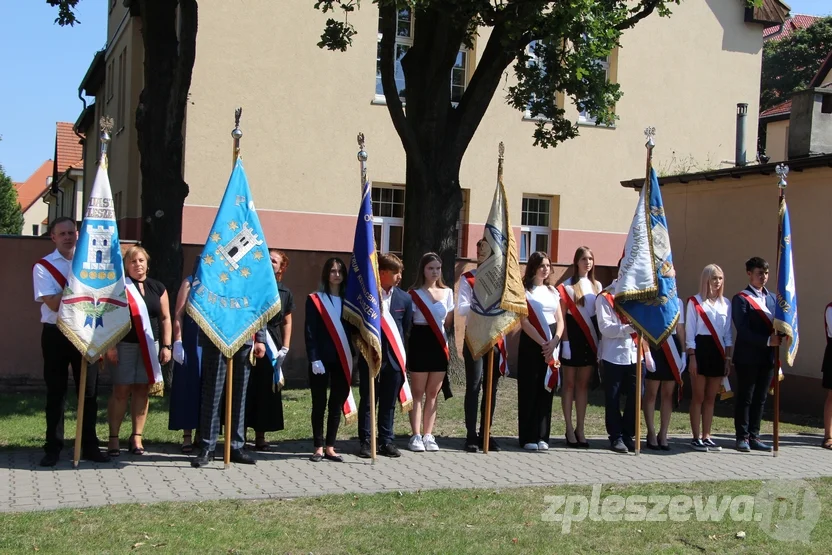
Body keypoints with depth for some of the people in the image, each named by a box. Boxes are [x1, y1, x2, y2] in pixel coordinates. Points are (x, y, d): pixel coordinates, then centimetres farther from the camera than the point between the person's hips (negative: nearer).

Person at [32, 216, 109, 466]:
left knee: (89, 390, 6)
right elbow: (54, 304, -14)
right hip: (56, 334, -3)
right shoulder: (43, 266, -3)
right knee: (56, 392, 4)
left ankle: (90, 446, 17)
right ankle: (53, 448, 13)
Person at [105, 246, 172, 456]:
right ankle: (113, 438, 1)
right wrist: (110, 345, -10)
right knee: (121, 391, -5)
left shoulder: (157, 288, 11)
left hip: (149, 347, 3)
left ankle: (136, 438, 12)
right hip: (124, 345, -3)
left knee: (142, 391, 5)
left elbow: (165, 318, 12)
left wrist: (166, 346, 5)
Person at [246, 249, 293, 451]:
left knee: (267, 389, 5)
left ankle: (260, 436, 13)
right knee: (246, 388, -3)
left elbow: (287, 322, 12)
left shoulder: (285, 293, 8)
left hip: (272, 345, 2)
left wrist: (285, 348, 3)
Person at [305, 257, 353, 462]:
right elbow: (310, 332, -5)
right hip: (321, 359, -3)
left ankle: (330, 447, 14)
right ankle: (319, 447, 10)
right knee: (319, 404, 2)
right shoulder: (315, 299, -1)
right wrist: (314, 359, -14)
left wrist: (351, 356, -1)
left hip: (342, 360, 3)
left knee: (337, 404, 6)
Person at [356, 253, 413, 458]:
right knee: (367, 401, 5)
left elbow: (406, 328, 13)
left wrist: (400, 351, 12)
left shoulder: (404, 299, 5)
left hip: (394, 357, 3)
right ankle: (365, 441, 13)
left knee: (389, 402, 9)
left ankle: (386, 441, 18)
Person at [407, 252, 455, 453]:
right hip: (420, 343, -4)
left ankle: (428, 435, 11)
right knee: (418, 393, -1)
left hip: (440, 345, 4)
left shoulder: (447, 292, 10)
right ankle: (416, 436, 1)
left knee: (433, 393, 6)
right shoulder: (414, 293, -2)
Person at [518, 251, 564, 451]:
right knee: (530, 390, -3)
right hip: (532, 343, -5)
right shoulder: (525, 290, 0)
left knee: (547, 389, 4)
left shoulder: (552, 291, 16)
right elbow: (524, 322, -9)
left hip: (552, 344, 5)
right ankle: (528, 438, 0)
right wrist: (543, 343, -15)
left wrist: (553, 342, -7)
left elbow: (560, 320, 10)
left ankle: (542, 437, 10)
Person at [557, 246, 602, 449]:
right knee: (569, 383, 2)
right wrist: (565, 342, -12)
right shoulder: (567, 286, -3)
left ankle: (580, 429, 12)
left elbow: (601, 314, 12)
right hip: (572, 337, -4)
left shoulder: (597, 286, 11)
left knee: (583, 384, 8)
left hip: (590, 339, 4)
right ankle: (569, 430, 6)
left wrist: (600, 341, 5)